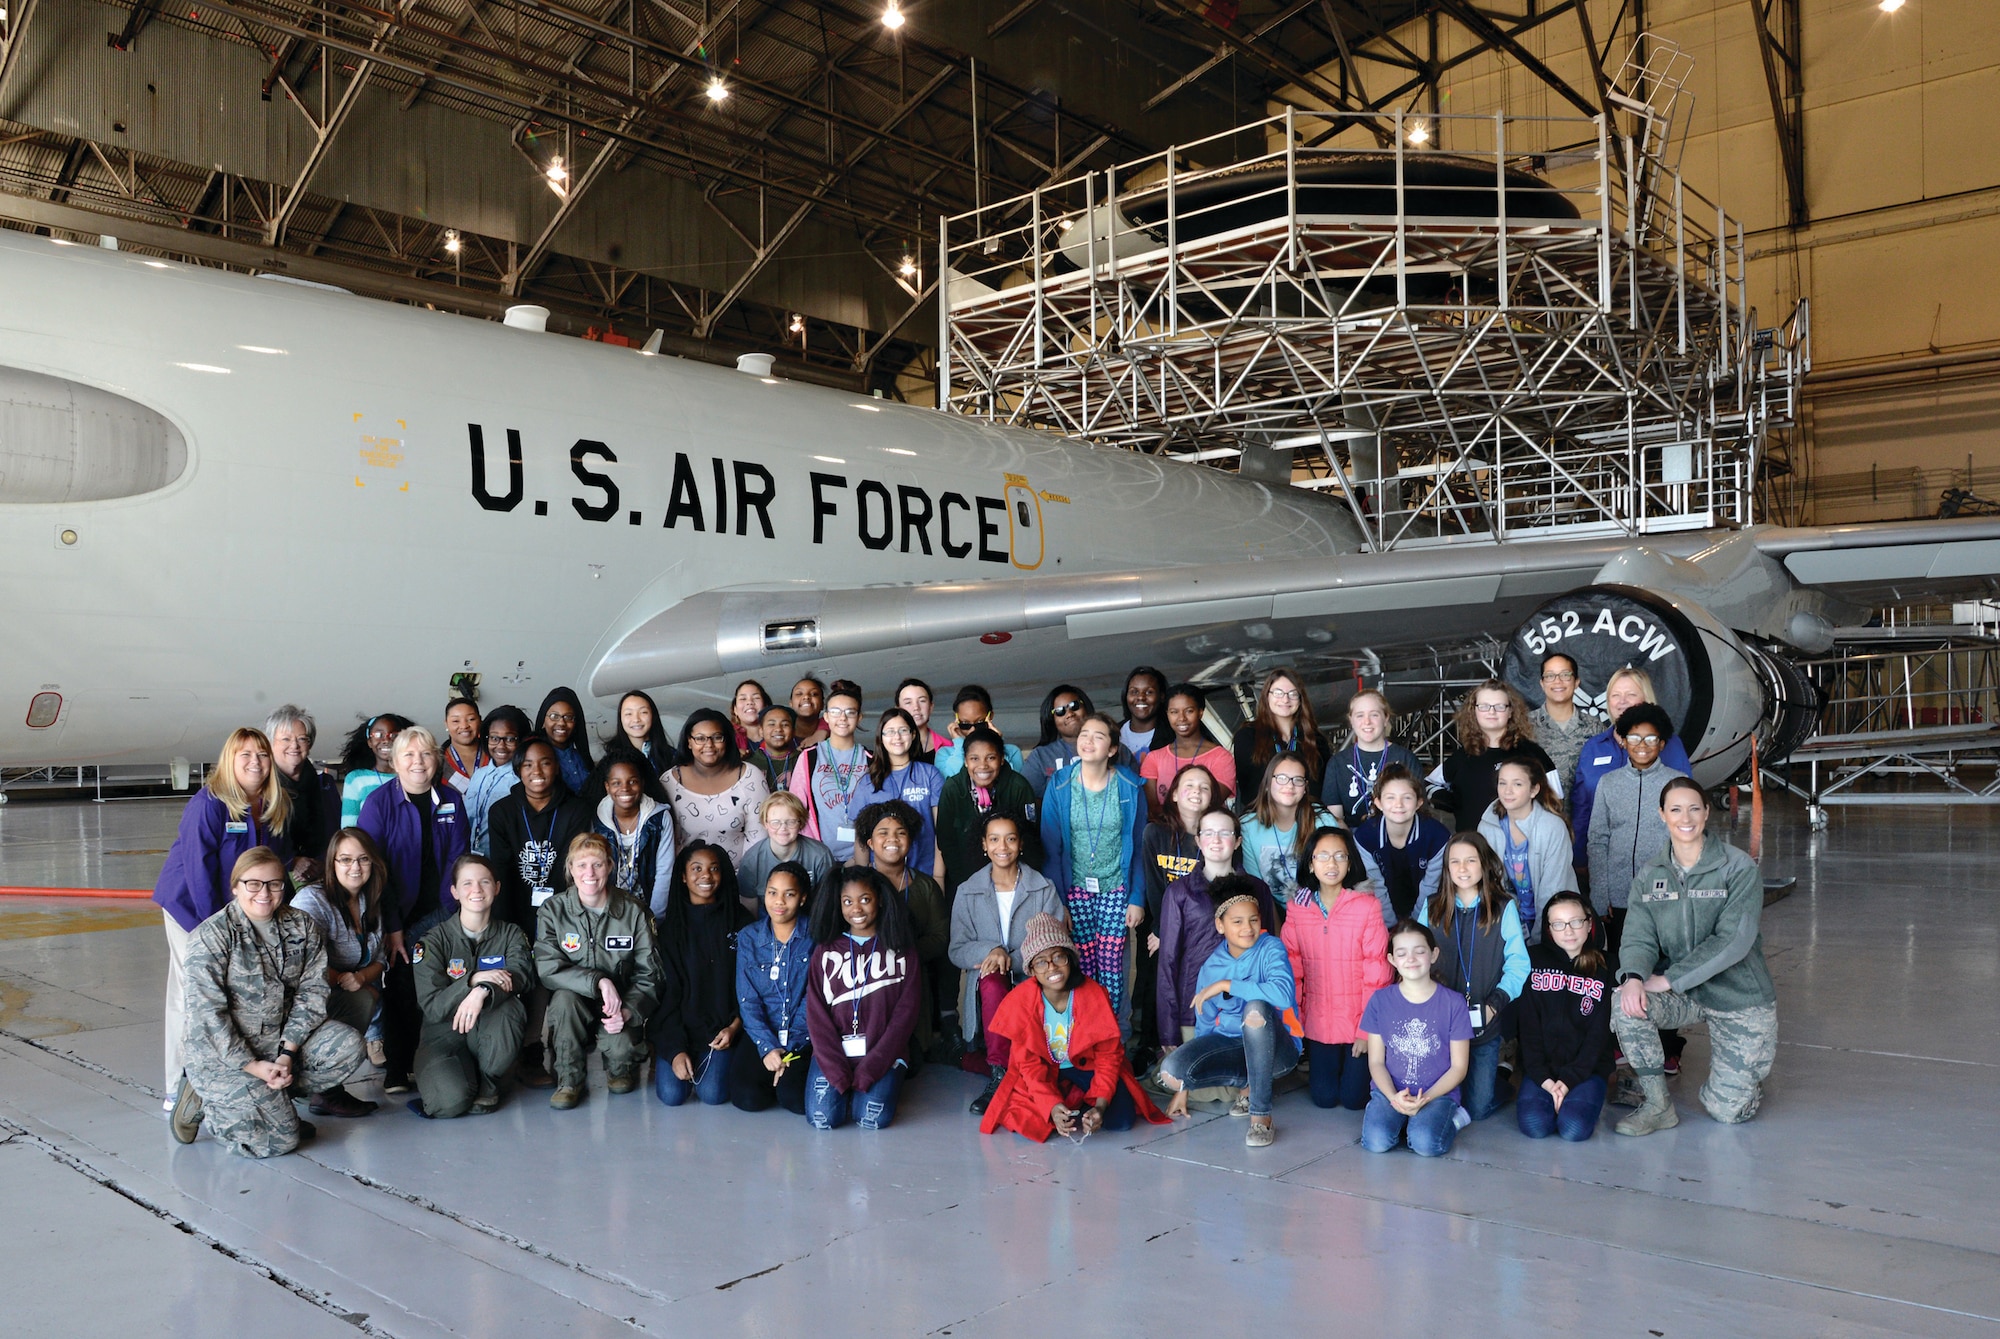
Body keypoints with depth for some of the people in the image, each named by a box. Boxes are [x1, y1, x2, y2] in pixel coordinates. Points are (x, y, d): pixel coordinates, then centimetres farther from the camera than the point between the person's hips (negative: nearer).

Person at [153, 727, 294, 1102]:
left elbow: (281, 857, 5)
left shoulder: (277, 806, -2)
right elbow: (198, 867, -21)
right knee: (190, 995, -2)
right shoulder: (209, 803, -20)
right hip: (192, 906, -6)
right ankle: (179, 1090, 7)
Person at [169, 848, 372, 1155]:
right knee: (278, 1139, -17)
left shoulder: (303, 926, 2)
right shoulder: (211, 936, -12)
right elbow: (208, 1013, -15)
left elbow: (312, 990, -2)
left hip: (282, 1040, 5)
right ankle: (206, 1100, 8)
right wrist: (251, 1066, -20)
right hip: (222, 1053, -5)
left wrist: (287, 1052, -14)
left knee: (348, 1044, -20)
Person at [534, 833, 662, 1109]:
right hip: (572, 1008, 0)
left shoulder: (633, 912, -5)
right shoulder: (554, 910, -6)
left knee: (620, 1050, -29)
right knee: (565, 997, -32)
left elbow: (648, 975, -5)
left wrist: (628, 1011, -23)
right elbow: (547, 968, -17)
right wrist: (599, 981, -29)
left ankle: (621, 1070, 12)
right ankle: (568, 1079, -11)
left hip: (619, 1007, 0)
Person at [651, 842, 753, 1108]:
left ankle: (721, 1062, 14)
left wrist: (734, 1027, -12)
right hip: (677, 1026, 1)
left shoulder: (740, 922, 1)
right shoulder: (670, 925, 1)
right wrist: (675, 1048, -12)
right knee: (671, 1094, -17)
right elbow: (666, 990, -2)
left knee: (713, 1094, -18)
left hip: (722, 1027, 0)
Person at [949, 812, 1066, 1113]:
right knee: (992, 981, -35)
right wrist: (991, 951, -17)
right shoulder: (968, 892, 8)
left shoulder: (1044, 889, 5)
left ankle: (998, 1077, -19)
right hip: (989, 986, 1)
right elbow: (957, 951, 4)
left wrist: (1010, 960, -16)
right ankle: (999, 1075, -30)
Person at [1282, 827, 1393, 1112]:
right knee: (1324, 1098, 9)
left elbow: (1376, 973, -12)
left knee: (1354, 1099, 3)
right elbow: (1292, 968, 1)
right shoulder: (1297, 907, -3)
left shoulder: (1367, 906, -14)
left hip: (1358, 1022, -3)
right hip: (1318, 1022, 3)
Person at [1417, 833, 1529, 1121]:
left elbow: (1518, 964, -4)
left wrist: (1496, 1003, -16)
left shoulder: (1504, 908, -2)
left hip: (1486, 1025, -2)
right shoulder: (1432, 907, 6)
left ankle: (1500, 1080, 29)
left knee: (1477, 1108, -2)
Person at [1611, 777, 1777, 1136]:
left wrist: (1668, 979, -24)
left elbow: (1733, 940, -20)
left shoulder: (1738, 867, -12)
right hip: (1681, 994, 3)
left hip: (1739, 995, -3)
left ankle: (1743, 1071, 31)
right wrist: (1633, 977, -29)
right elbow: (1639, 937, -5)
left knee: (1728, 1110, -6)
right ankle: (1657, 1104, -8)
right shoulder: (1650, 875, 1)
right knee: (1624, 1006, -28)